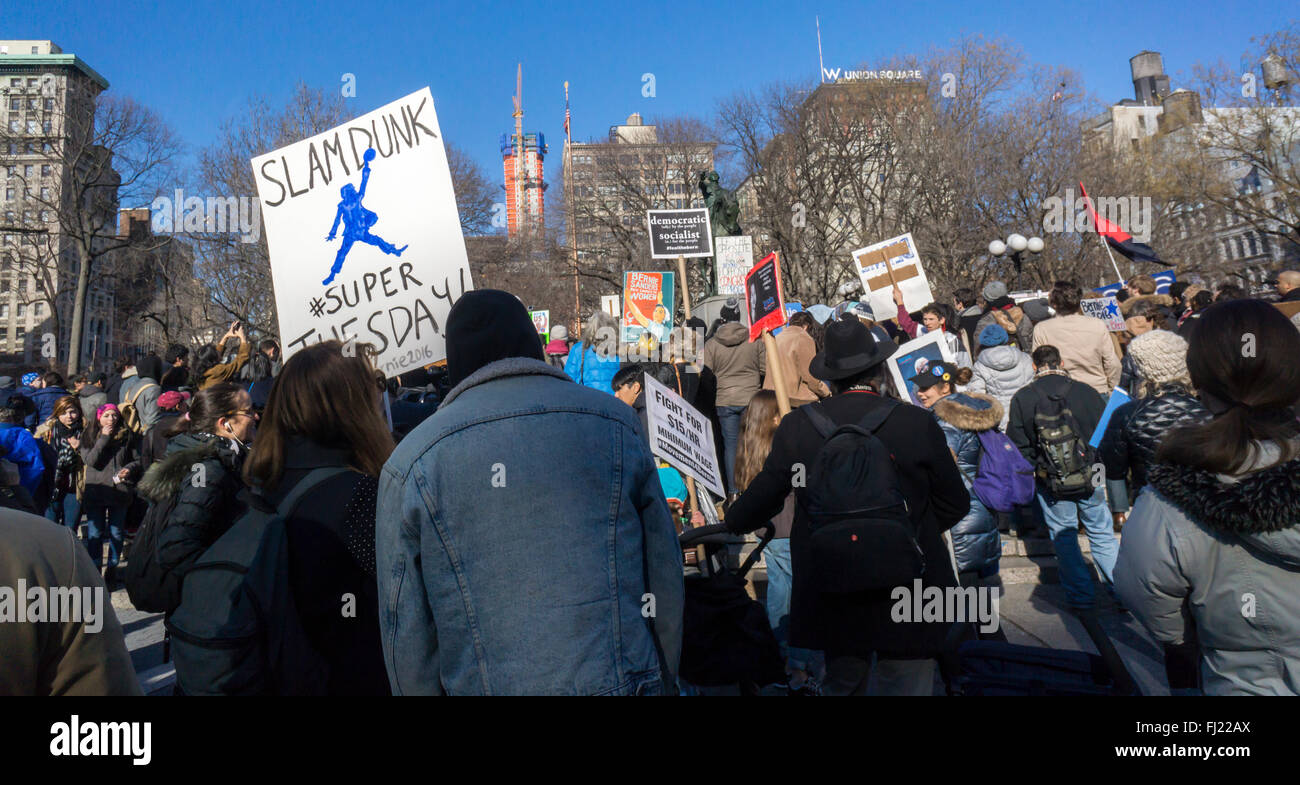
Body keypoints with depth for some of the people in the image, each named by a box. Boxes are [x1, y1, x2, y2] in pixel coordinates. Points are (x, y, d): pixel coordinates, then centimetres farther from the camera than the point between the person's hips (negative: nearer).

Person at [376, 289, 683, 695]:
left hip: (484, 684, 0)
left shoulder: (410, 463, -4)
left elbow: (406, 637, -2)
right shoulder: (615, 421, -1)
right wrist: (663, 680, 15)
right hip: (623, 680, 1)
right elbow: (664, 574, 4)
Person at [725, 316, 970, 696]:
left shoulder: (796, 426, -7)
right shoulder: (918, 423, -9)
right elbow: (955, 505, 2)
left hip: (831, 602, 2)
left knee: (842, 683, 20)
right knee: (907, 684, 10)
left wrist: (731, 522, 23)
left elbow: (763, 498, 2)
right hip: (907, 592, -2)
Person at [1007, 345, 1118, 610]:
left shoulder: (1021, 399, -8)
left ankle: (1082, 596, 17)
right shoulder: (1085, 391, -5)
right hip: (1091, 479, 1)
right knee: (1102, 534, 15)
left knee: (1064, 537, 11)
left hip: (1051, 483, -1)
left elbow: (1018, 448, -5)